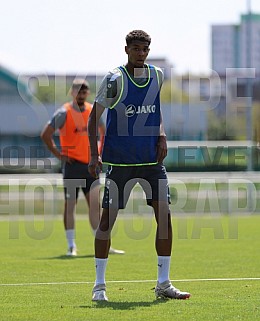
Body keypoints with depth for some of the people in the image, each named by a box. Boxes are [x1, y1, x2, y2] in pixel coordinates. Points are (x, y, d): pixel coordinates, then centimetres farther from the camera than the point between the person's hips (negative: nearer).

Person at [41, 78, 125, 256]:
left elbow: (104, 132, 24)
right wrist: (59, 155, -10)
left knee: (95, 204, 0)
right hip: (72, 164, -4)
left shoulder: (93, 111, 8)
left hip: (90, 164, 4)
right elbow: (45, 135, -9)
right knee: (70, 205, -1)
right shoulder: (64, 113, -7)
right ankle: (71, 246, 5)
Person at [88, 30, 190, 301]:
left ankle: (163, 284, 6)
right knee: (108, 218, -3)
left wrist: (161, 136, 5)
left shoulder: (158, 76, 6)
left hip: (152, 159, 4)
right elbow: (94, 117, -2)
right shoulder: (114, 80, -8)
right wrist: (94, 155, -10)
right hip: (119, 161, -4)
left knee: (164, 215, -2)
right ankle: (99, 285, 7)